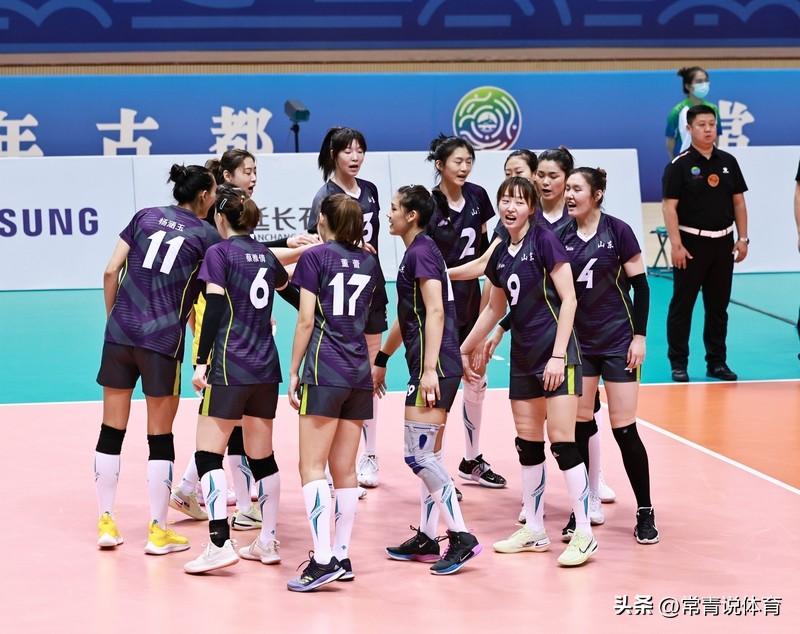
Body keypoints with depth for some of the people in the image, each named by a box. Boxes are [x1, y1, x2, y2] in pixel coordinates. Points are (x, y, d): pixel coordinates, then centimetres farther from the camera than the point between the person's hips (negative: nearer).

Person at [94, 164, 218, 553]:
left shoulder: (145, 217, 9)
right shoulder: (206, 235, 1)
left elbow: (111, 272, 5)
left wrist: (113, 317, 14)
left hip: (120, 332, 4)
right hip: (163, 341, -4)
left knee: (111, 430, 10)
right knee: (160, 438, 5)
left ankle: (106, 524, 16)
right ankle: (158, 531, 10)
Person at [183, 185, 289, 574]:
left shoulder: (219, 253, -5)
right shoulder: (266, 255, 13)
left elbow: (215, 310, -13)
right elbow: (288, 286, 36)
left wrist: (201, 362, -13)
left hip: (229, 366, -7)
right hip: (266, 367, 7)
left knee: (208, 453, -7)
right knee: (262, 455, 13)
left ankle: (220, 543, -17)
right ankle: (267, 542, 17)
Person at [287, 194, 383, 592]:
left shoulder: (315, 257, -3)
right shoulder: (370, 262, 13)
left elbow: (306, 320, -7)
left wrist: (293, 372, -3)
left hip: (324, 372, -6)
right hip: (360, 373, 6)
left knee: (312, 467, -8)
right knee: (344, 469, 9)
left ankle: (323, 560, -18)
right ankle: (342, 556, 10)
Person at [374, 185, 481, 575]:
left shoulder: (421, 253, -11)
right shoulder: (417, 252, 19)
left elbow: (435, 312, -20)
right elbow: (407, 317, 29)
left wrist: (429, 369, -25)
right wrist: (382, 360, 34)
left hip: (435, 366, -10)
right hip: (428, 367, 10)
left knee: (419, 454, -11)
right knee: (426, 454, 13)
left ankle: (461, 537, -11)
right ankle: (427, 538, 19)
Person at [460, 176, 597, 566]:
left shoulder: (544, 241, -9)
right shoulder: (500, 255, 11)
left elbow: (568, 299, -12)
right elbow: (495, 308, 24)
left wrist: (558, 355, -17)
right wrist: (464, 350, 29)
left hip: (554, 353, -7)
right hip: (523, 357, 7)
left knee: (562, 440, -10)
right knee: (527, 443, 9)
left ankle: (584, 535, -4)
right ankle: (534, 532, 18)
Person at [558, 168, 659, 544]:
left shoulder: (617, 231, -8)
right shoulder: (562, 236, 3)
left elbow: (640, 286, -5)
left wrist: (639, 336, -10)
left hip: (617, 342, -4)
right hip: (578, 342, 4)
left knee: (624, 429, -3)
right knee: (579, 425, 2)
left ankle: (645, 513, 9)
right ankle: (585, 507, 12)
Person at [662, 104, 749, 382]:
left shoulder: (728, 162, 8)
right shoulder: (679, 165, -6)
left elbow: (739, 202, 13)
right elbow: (669, 206, -10)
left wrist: (743, 238, 7)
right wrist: (676, 244, -16)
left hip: (723, 243, 5)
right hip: (691, 242, -5)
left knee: (718, 306, 10)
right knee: (682, 305, -1)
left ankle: (716, 362, 18)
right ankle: (679, 363, 6)